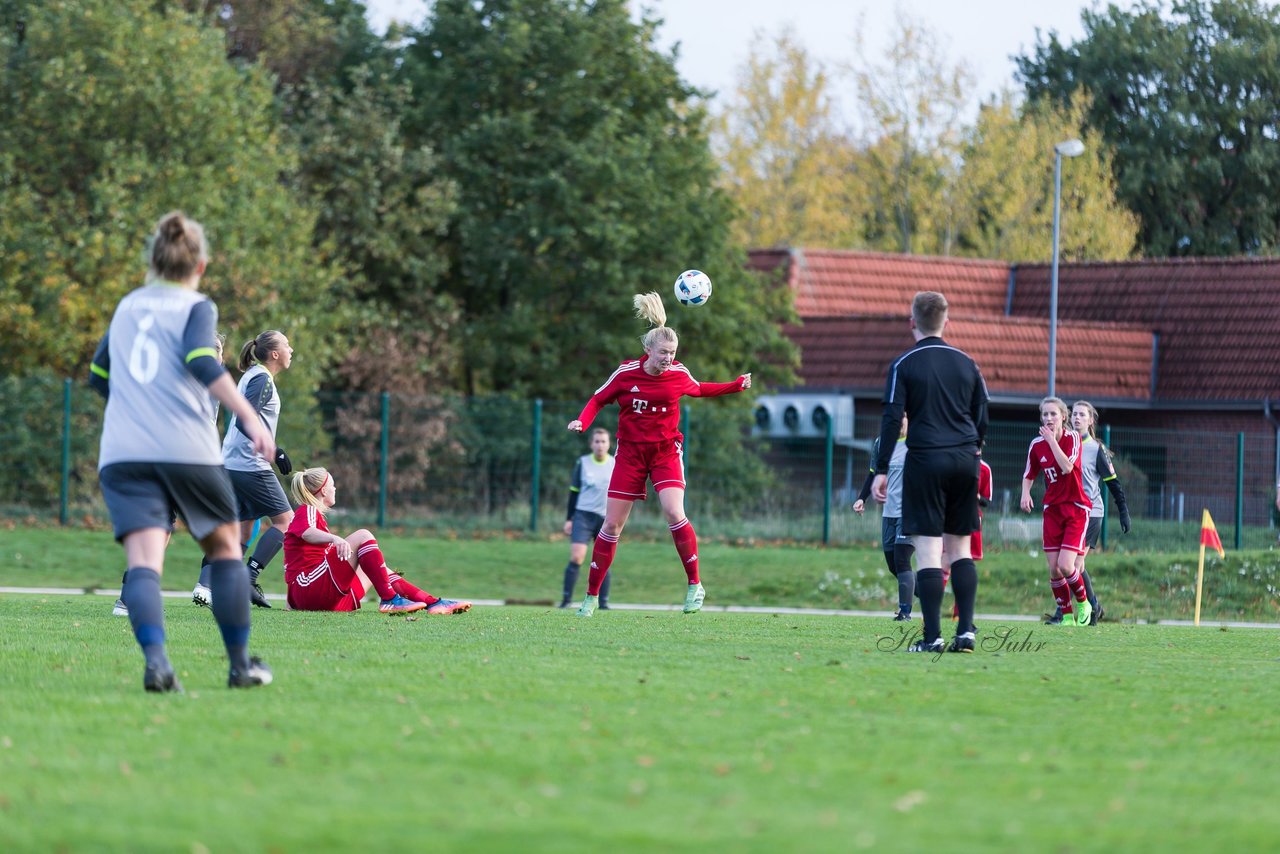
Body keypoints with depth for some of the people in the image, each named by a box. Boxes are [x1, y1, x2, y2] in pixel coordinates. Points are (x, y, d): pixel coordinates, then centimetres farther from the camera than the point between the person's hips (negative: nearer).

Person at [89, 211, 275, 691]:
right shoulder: (196, 307, 3)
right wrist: (251, 420, -24)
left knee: (143, 562, -11)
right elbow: (202, 362, -17)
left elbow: (99, 376, 30)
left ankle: (156, 659, -35)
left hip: (122, 454, 3)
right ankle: (240, 664, 21)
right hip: (188, 450, -3)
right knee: (225, 547, 18)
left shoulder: (127, 307, 19)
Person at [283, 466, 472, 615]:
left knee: (378, 569, 20)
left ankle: (434, 603, 7)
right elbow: (307, 533, -27)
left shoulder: (313, 514, 28)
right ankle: (390, 599, -23)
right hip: (309, 589, -11)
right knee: (363, 536, -17)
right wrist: (334, 539, -46)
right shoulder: (307, 511, -3)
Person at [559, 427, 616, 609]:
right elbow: (574, 492, 6)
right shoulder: (582, 463, 2)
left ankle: (603, 602, 10)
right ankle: (566, 599, -9)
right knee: (576, 557, -13)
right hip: (583, 515, -1)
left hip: (606, 519, 1)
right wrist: (569, 519, 3)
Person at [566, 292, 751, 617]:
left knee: (674, 514, -22)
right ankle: (592, 595, 13)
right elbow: (599, 399, 3)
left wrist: (737, 384, 9)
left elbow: (700, 389, 16)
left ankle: (695, 584, -8)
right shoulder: (626, 373, -10)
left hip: (666, 452, 0)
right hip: (631, 453, 0)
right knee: (612, 525, 1)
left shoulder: (678, 373, -6)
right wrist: (582, 421, -15)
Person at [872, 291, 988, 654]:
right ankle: (966, 631, 2)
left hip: (925, 461, -4)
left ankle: (932, 636, -9)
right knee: (961, 548, 10)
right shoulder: (966, 363, 11)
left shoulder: (903, 365, -1)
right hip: (965, 460, 4)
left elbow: (892, 420, -6)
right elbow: (982, 420, 14)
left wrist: (881, 470, -3)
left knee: (928, 550, -5)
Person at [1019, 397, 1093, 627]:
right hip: (1052, 510, 4)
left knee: (1065, 565, -15)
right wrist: (1025, 494, -6)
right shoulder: (1037, 445, 1)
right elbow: (1029, 475, 13)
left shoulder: (1073, 438, -9)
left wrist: (1052, 440, -25)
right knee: (1053, 569, -1)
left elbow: (1067, 467, -26)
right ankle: (1067, 616, 13)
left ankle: (1083, 602, 11)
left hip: (1076, 509, -4)